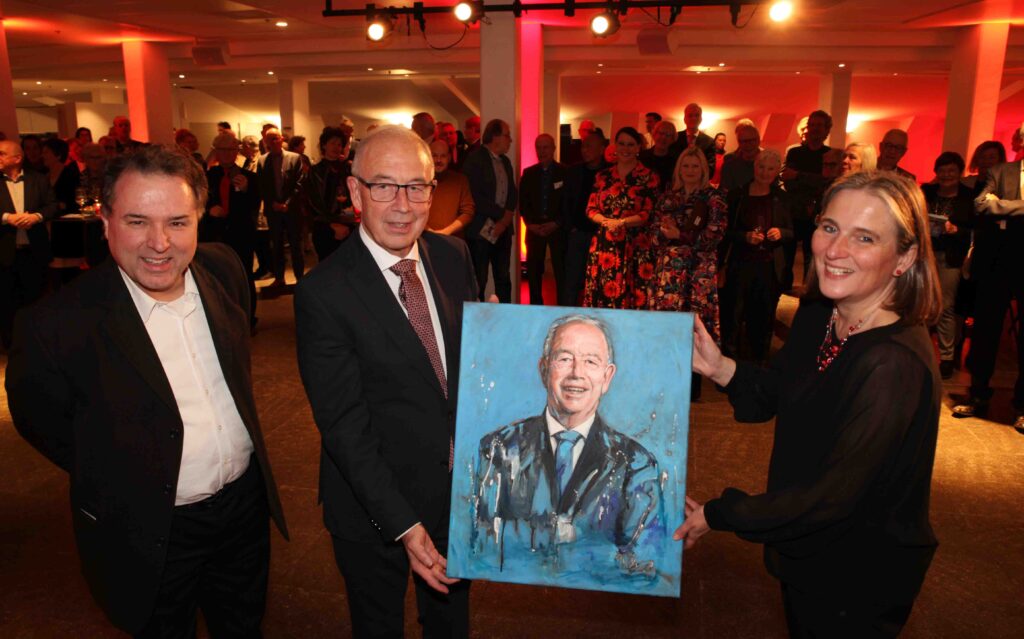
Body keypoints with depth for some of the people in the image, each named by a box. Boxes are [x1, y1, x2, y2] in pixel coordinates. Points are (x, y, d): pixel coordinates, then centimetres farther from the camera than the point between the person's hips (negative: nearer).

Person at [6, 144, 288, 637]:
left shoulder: (224, 269, -10)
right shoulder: (59, 322, -24)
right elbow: (38, 419, -6)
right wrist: (111, 479, -1)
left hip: (247, 502, 4)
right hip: (150, 536, -3)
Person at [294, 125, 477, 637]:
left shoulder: (454, 256, -5)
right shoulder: (323, 293, -22)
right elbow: (344, 425, -21)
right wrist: (403, 524, -24)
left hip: (463, 488, 5)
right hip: (374, 506, -4)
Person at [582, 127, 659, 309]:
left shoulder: (649, 177, 3)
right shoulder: (603, 176, 13)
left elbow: (649, 213, -5)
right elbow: (591, 209, 11)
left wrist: (622, 222, -17)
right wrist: (606, 221, -9)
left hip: (635, 245, -3)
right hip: (604, 245, 3)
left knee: (631, 298, -5)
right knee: (601, 295, 2)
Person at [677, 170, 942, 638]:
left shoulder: (894, 366, -33)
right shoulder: (816, 314, -9)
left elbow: (834, 497, -29)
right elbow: (774, 397, 4)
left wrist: (717, 515, -19)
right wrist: (720, 368, -15)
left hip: (859, 582, -6)